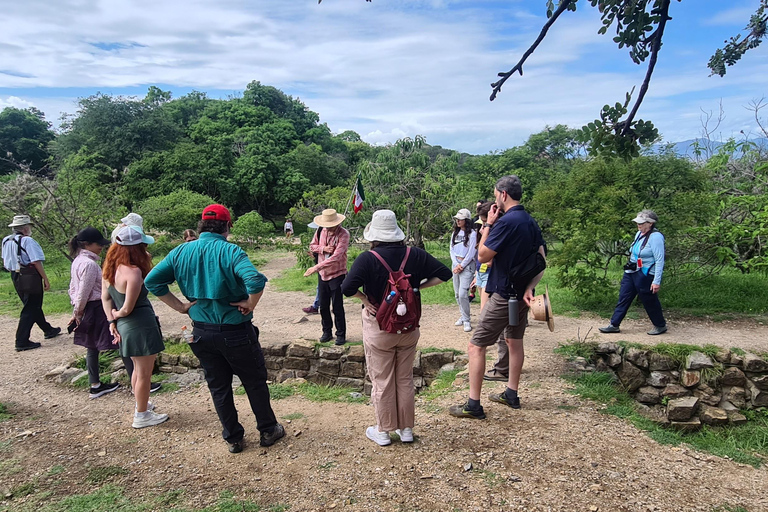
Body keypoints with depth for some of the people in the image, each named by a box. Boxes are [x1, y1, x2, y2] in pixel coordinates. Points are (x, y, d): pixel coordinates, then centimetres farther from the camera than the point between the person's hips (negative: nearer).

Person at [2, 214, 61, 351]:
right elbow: (37, 262, -20)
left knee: (34, 306, 21)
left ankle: (48, 330, 37)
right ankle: (22, 341, -2)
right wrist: (46, 279, -15)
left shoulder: (6, 241, 6)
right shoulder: (28, 241, -18)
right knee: (30, 310, -1)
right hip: (30, 278, -9)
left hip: (16, 278, 9)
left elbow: (5, 262, 15)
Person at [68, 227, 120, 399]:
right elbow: (84, 293, -18)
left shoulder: (77, 261, 11)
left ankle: (95, 386, 26)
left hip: (87, 311, 10)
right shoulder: (89, 264, -20)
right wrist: (78, 313, -5)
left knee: (92, 347, 16)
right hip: (98, 309, -10)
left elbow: (73, 288, 17)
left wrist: (76, 311, 17)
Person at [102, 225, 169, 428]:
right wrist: (117, 315, -1)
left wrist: (111, 320, 4)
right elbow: (127, 309, -21)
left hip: (125, 327, 9)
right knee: (144, 373, 7)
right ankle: (142, 416, 21)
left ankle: (141, 405, 43)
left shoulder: (110, 269, 2)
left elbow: (105, 297, 7)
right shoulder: (133, 272, -24)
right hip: (141, 326, -9)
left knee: (138, 369, 26)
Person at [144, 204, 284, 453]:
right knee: (255, 383, 15)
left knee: (218, 387, 18)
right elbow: (256, 280, -35)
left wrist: (180, 306, 2)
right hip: (235, 331, -4)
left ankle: (233, 438, 29)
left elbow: (152, 280, 0)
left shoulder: (181, 252, -2)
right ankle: (268, 430, 29)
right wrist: (250, 304, -17)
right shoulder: (230, 251, -19)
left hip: (202, 333, 5)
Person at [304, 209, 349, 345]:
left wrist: (316, 267, -32)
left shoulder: (343, 234, -21)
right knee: (323, 306, 13)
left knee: (337, 307, 1)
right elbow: (312, 246, 9)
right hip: (322, 274, 6)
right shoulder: (320, 231, -2)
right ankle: (327, 332, 29)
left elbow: (336, 257, -29)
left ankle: (341, 334, 16)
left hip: (337, 274, -5)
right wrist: (323, 249, -14)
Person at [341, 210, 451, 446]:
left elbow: (347, 288, -29)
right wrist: (417, 286, -2)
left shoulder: (367, 259, -18)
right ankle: (406, 429, 29)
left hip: (378, 327, -3)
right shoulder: (415, 255, -6)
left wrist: (364, 298, -12)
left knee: (382, 381, 12)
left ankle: (383, 431, 25)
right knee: (405, 379, 17)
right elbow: (444, 274, -3)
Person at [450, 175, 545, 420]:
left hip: (503, 295, -9)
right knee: (514, 341, 20)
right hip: (521, 294, 9)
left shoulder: (506, 221, -21)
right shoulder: (531, 222, 7)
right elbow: (541, 260, 6)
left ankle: (473, 405, 1)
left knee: (476, 346, -3)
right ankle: (511, 395, 32)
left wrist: (488, 224, -8)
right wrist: (530, 288, -4)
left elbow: (483, 255, -15)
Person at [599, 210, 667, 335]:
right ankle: (614, 325, 14)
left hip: (645, 275, -9)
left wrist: (657, 281, -22)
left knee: (650, 301, 6)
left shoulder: (655, 237, -18)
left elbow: (660, 260, -20)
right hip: (631, 273, 9)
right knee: (623, 298, 8)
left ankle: (660, 326, 27)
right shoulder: (639, 234, 9)